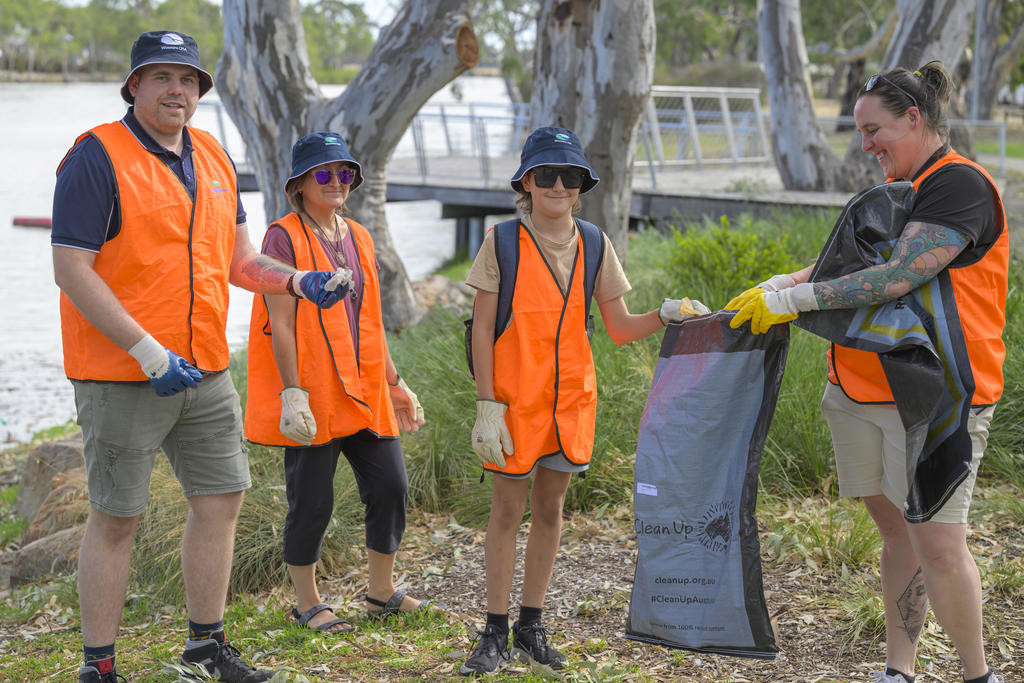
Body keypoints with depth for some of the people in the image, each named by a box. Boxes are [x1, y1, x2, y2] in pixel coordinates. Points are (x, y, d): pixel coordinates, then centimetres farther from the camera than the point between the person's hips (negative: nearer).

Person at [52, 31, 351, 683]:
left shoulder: (215, 158, 12)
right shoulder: (98, 157, -11)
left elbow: (237, 259, 18)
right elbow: (71, 268, -17)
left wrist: (299, 281, -2)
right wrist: (148, 352, -21)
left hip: (205, 369, 7)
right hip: (122, 375, -7)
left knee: (222, 499, 11)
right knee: (116, 518, 1)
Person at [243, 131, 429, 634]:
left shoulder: (358, 238, 14)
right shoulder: (285, 238, -8)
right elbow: (281, 322, -13)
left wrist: (394, 383, 19)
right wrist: (293, 393, -19)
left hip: (364, 390, 7)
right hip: (311, 396, -7)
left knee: (390, 485, 7)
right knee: (312, 499, 0)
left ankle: (381, 592, 23)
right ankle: (307, 603, 16)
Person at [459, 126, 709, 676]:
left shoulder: (594, 244, 3)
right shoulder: (503, 241, -6)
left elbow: (620, 328, 4)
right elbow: (482, 328, -6)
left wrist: (664, 316, -16)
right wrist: (486, 405, -11)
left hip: (570, 398, 3)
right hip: (515, 397, -3)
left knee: (550, 508, 10)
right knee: (508, 509, 2)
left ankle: (531, 626, 21)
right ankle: (495, 633, 11)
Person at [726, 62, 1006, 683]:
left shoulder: (959, 184, -11)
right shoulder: (896, 189, 19)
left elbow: (898, 278, -21)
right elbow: (846, 261, 21)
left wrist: (796, 299, -18)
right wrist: (773, 287, 4)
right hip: (859, 391, 8)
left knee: (939, 545, -8)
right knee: (897, 531, 10)